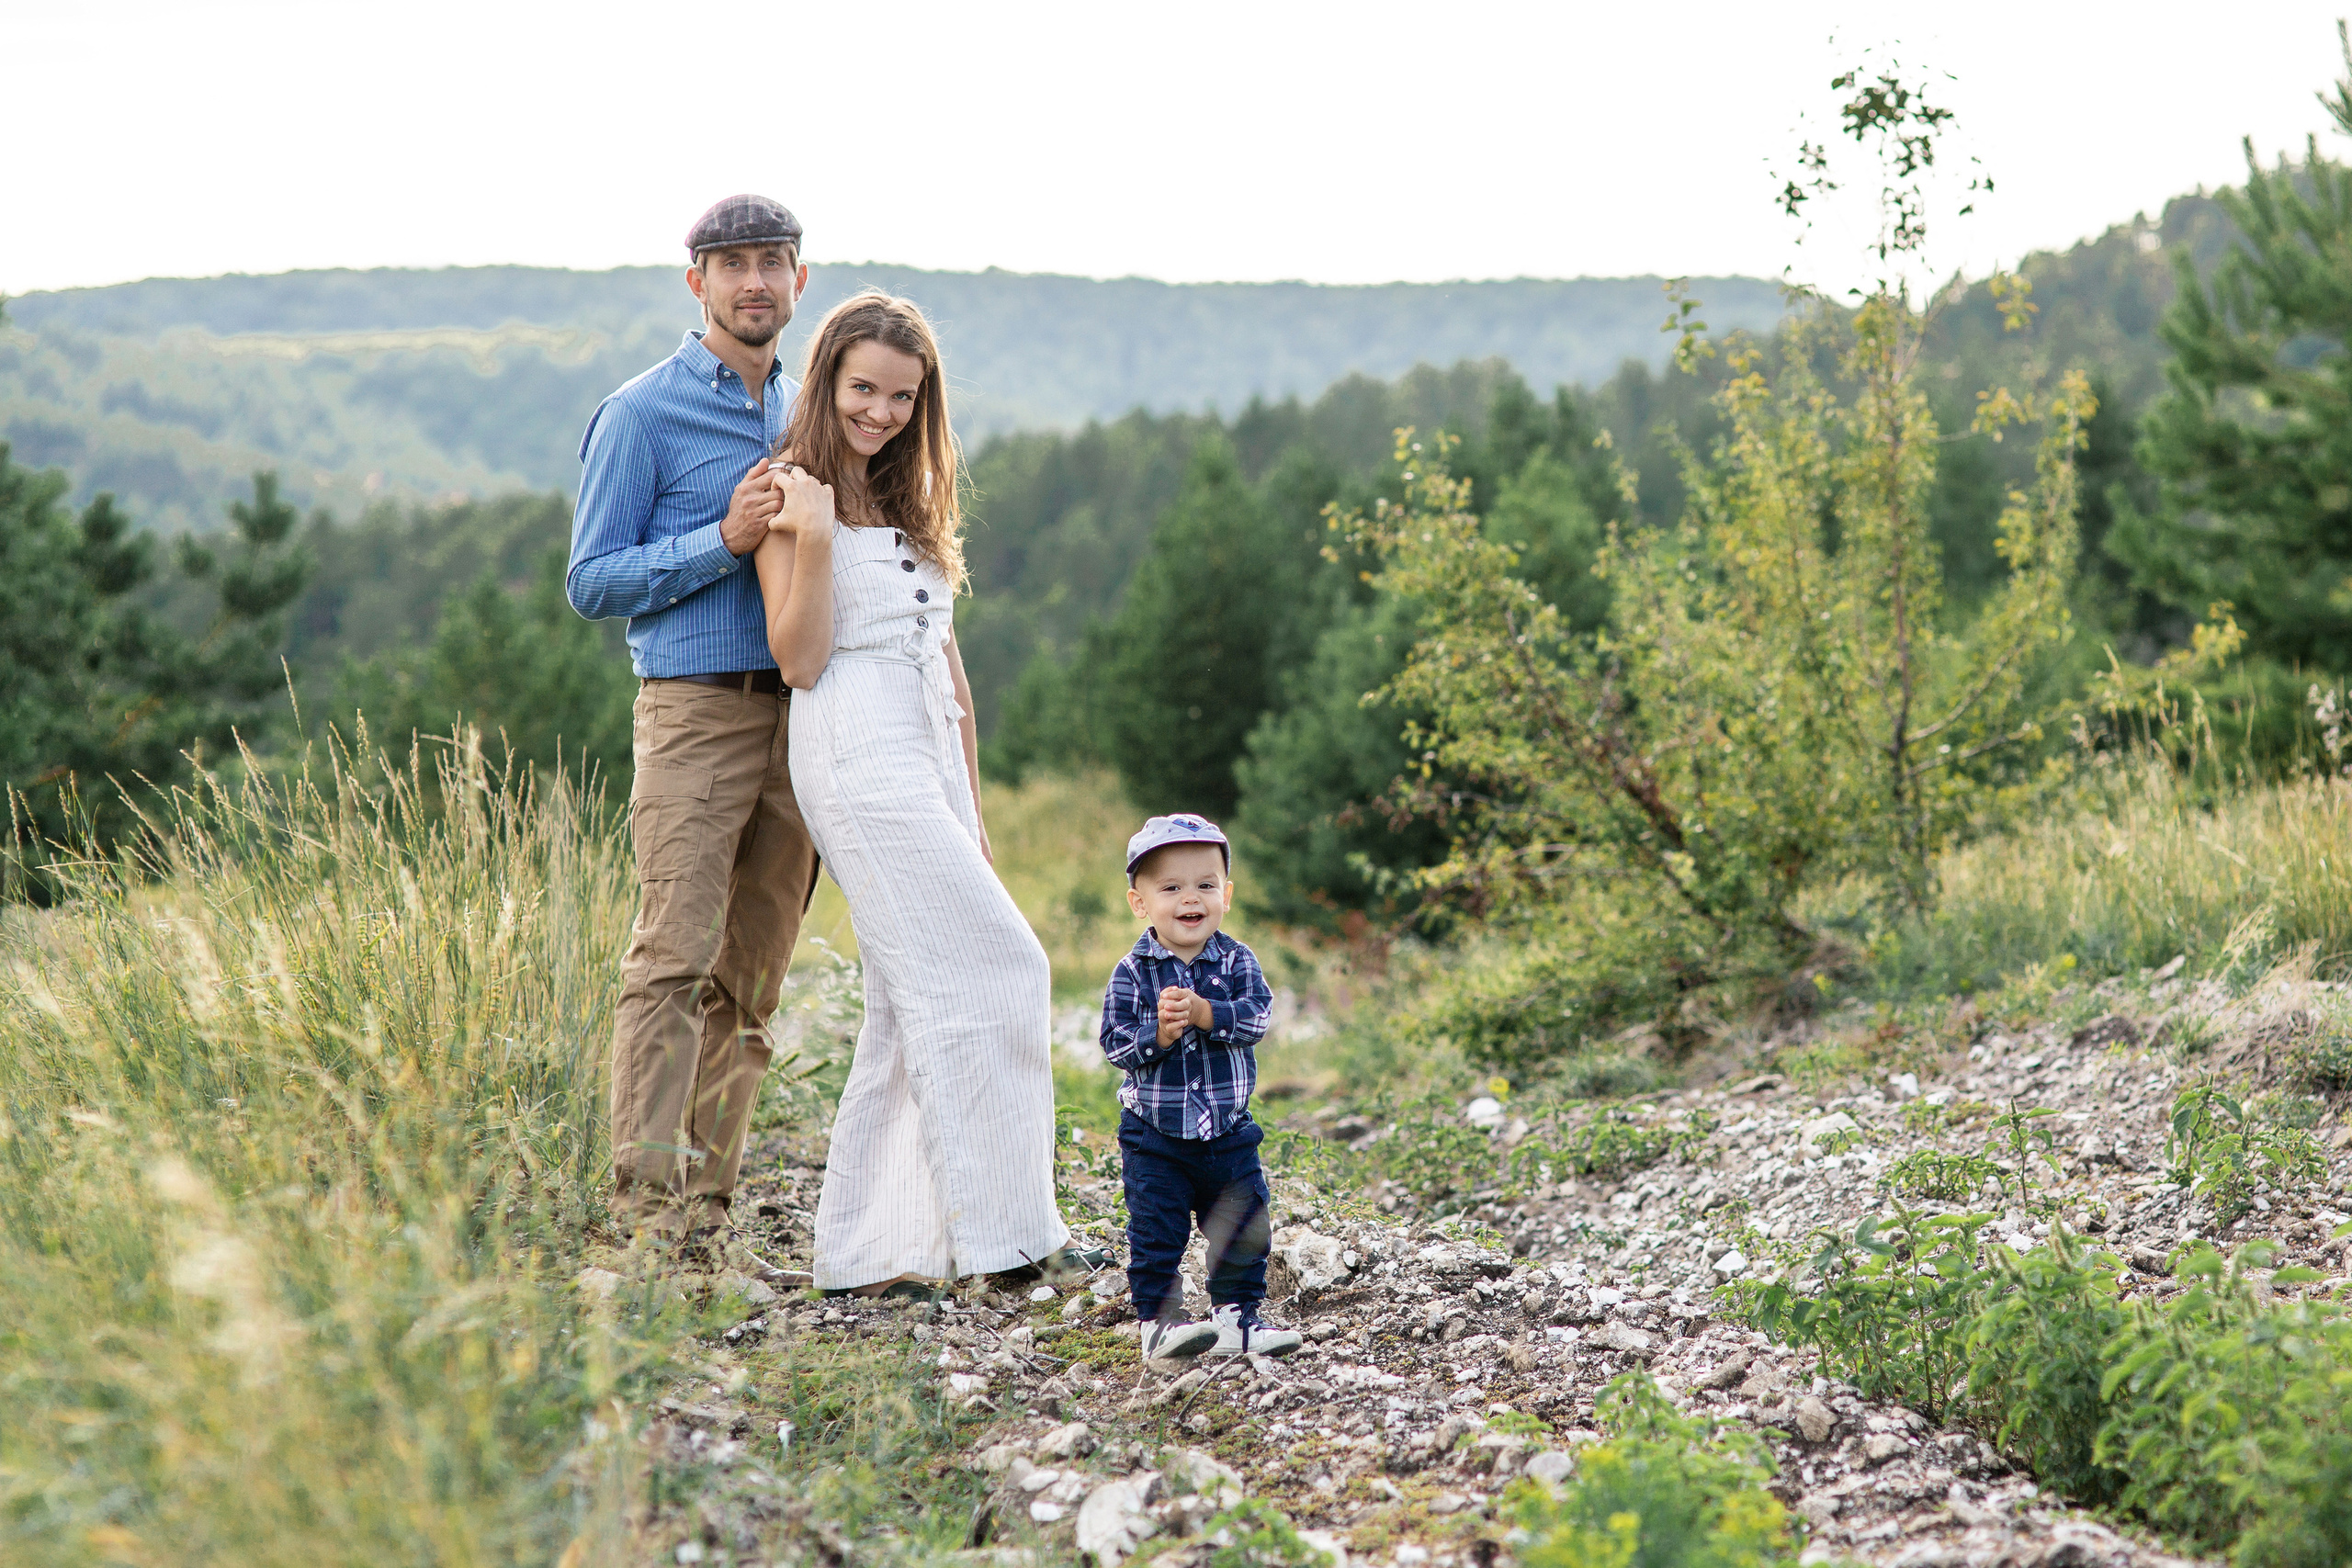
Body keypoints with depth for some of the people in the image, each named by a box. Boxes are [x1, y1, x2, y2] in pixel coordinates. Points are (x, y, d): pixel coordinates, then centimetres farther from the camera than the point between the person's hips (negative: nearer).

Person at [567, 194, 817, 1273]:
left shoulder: (803, 415, 20)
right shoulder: (644, 414, 0)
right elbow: (593, 581, -4)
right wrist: (724, 542, -14)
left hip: (795, 718, 6)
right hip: (693, 709, -6)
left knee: (750, 980, 4)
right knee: (676, 953, -15)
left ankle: (706, 1206, 7)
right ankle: (646, 1193, -16)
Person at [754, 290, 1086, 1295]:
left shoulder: (912, 501, 21)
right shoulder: (796, 494, -2)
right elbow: (800, 658, -10)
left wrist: (972, 807, 18)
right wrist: (814, 534, -18)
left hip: (930, 756, 8)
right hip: (856, 750, -8)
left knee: (914, 1005, 4)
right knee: (996, 968, -12)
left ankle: (866, 1249, 8)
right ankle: (1002, 1230, -5)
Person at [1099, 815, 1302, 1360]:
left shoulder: (1237, 961, -2)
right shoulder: (1132, 972, -7)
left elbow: (1256, 1016, -16)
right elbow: (1115, 1043, -13)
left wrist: (1203, 1012, -31)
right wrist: (1159, 1033, -31)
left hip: (1227, 1130, 2)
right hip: (1153, 1135, -2)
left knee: (1243, 1231, 8)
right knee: (1157, 1234, 0)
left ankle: (1236, 1315, 21)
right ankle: (1158, 1322, 9)